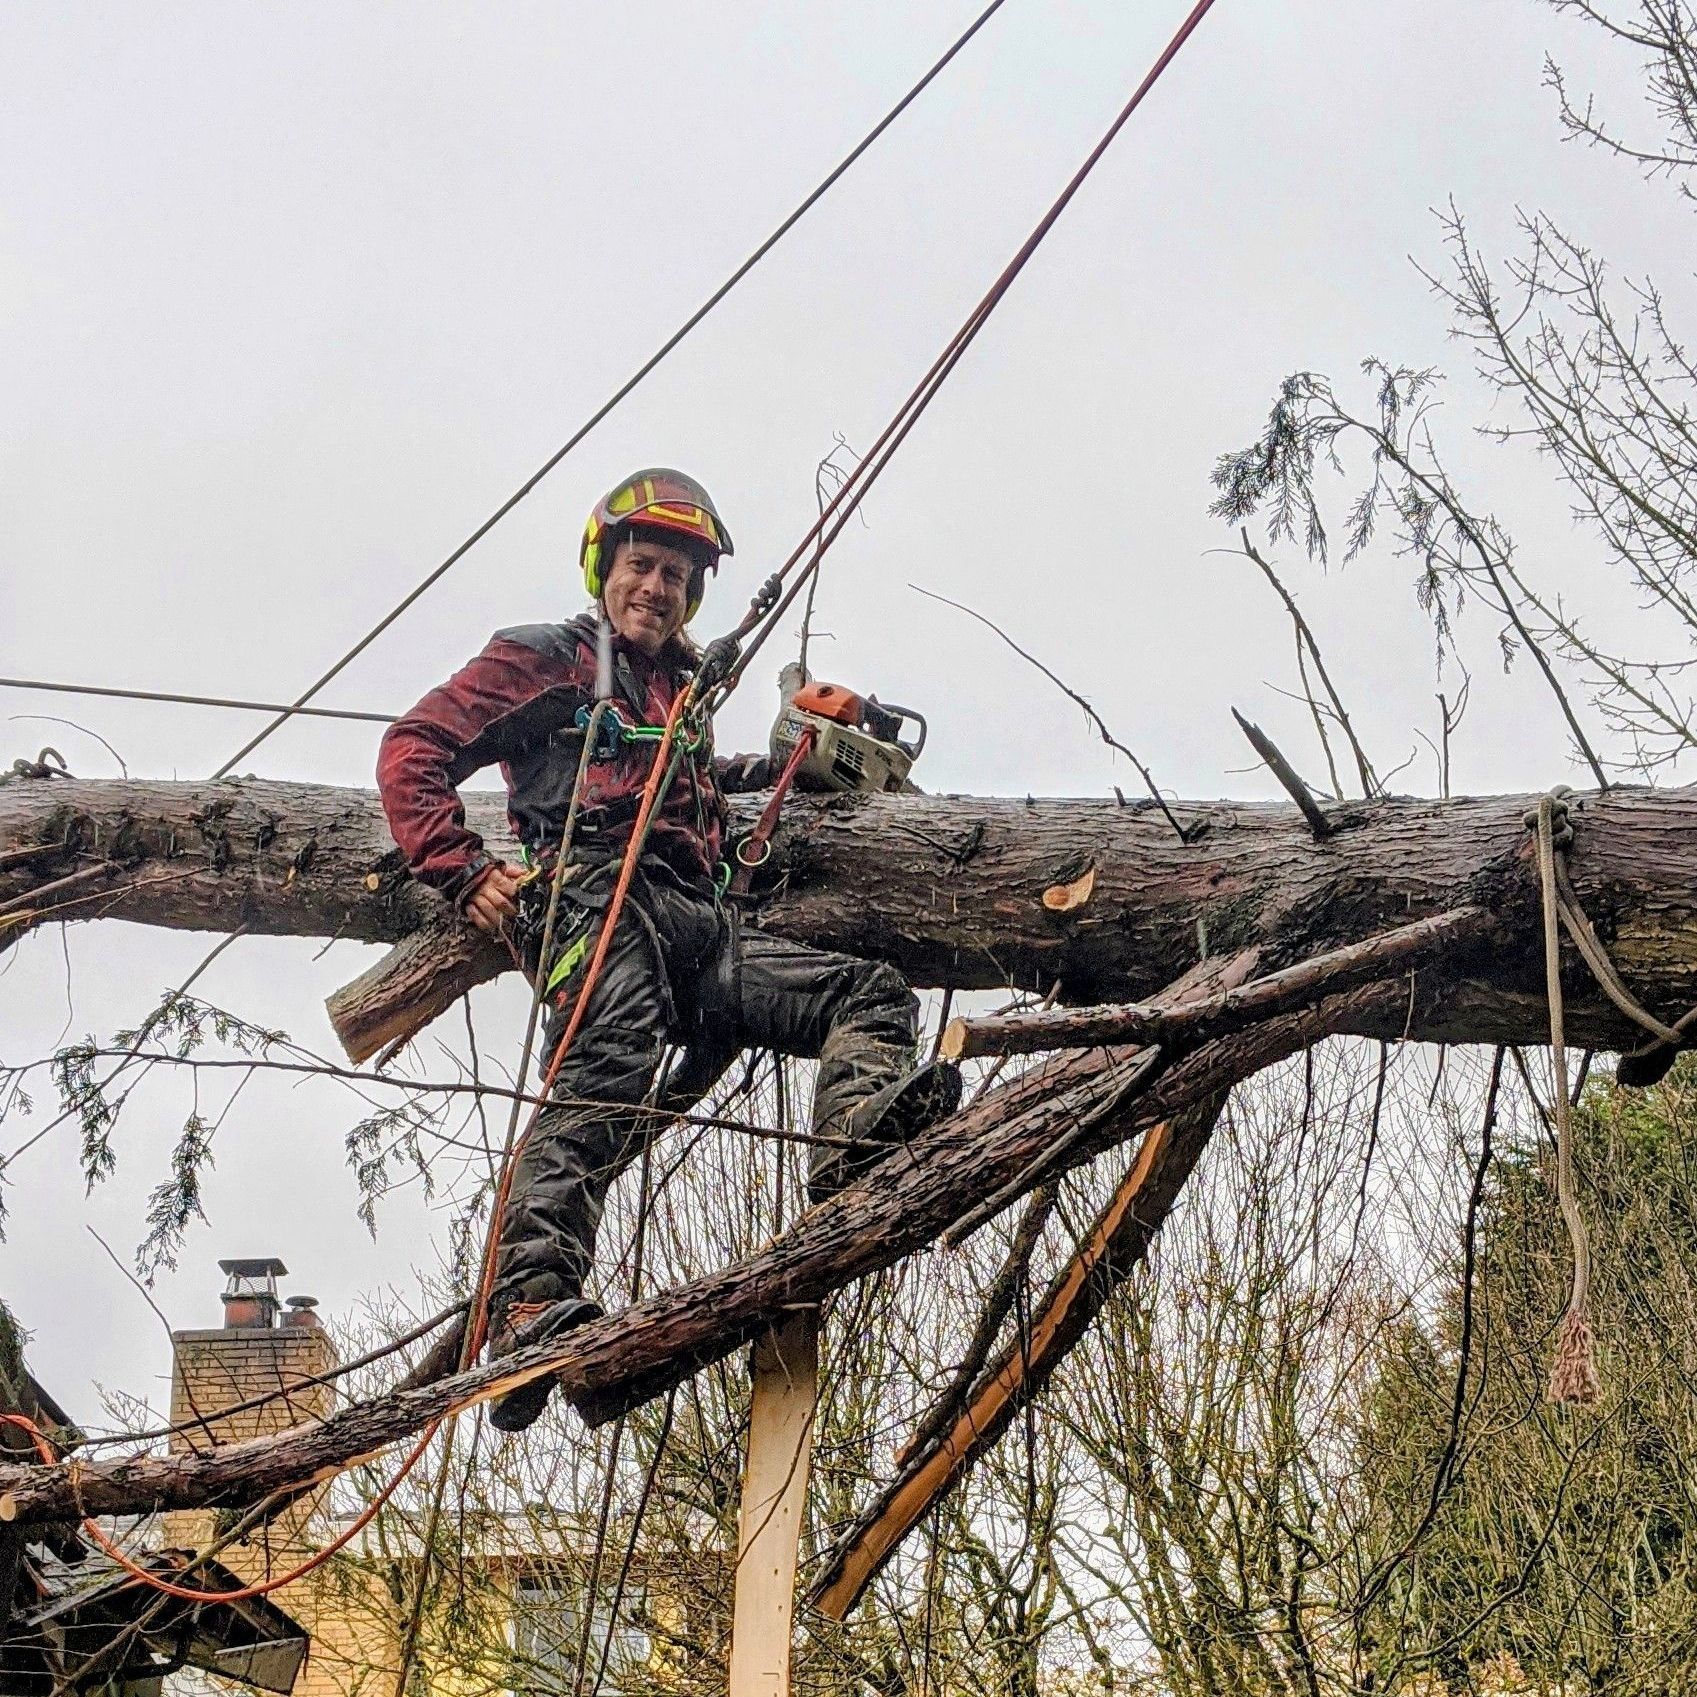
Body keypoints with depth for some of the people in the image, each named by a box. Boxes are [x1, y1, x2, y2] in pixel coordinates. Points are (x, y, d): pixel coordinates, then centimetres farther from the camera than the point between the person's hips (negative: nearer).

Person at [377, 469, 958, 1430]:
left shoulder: (683, 692, 36)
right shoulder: (548, 658, 15)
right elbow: (414, 751, 7)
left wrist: (776, 766, 30)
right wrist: (465, 873, -5)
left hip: (698, 926, 8)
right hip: (598, 892, -7)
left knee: (874, 995, -8)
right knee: (610, 1068, -34)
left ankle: (856, 1161, -39)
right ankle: (528, 1313, -46)